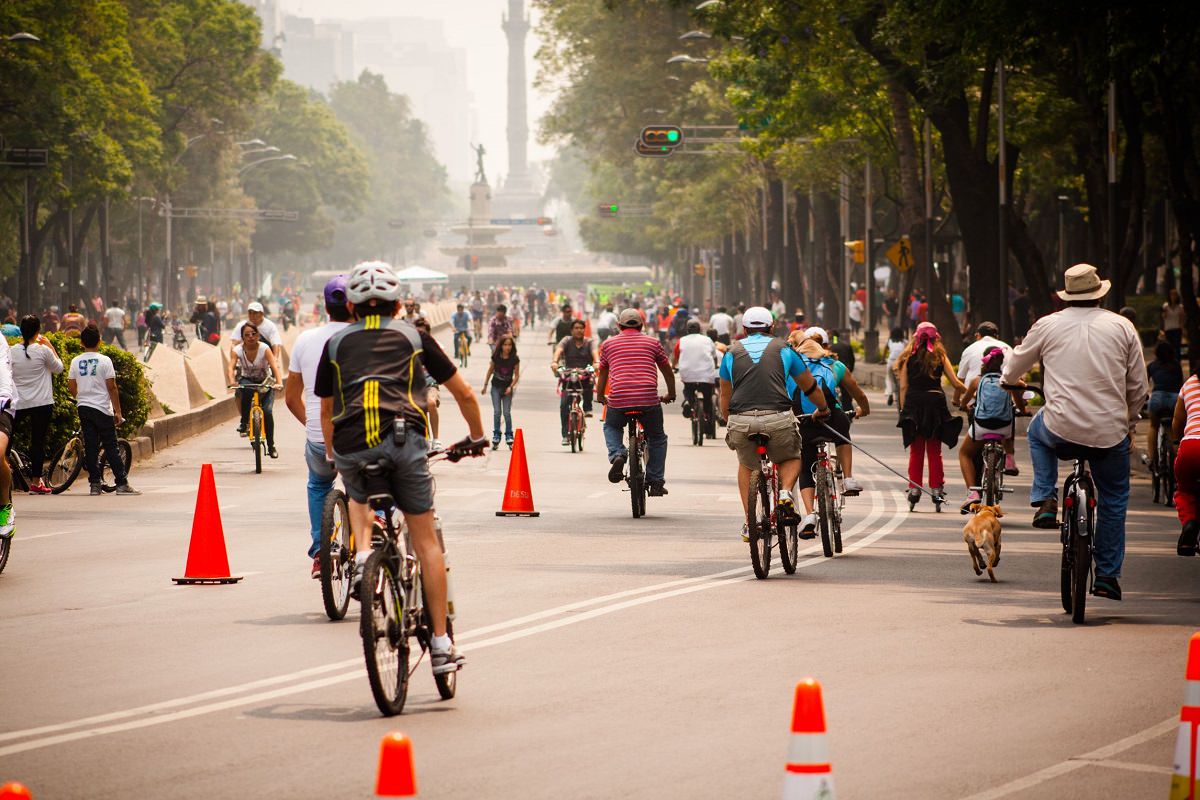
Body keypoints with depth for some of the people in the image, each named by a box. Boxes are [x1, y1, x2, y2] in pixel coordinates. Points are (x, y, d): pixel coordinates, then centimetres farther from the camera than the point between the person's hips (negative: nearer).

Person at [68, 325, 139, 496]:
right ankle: (122, 484, -3)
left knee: (90, 447, 6)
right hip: (102, 408, -3)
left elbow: (71, 386, 7)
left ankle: (94, 484, 4)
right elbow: (111, 387, -9)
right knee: (111, 447, -1)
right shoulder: (104, 360, -7)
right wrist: (118, 411, -4)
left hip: (83, 407, 4)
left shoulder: (76, 361, 3)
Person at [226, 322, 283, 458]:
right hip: (247, 380, 1)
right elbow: (230, 367, -29)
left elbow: (274, 366, -31)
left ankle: (271, 446, -3)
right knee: (245, 389, -37)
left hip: (265, 382, -1)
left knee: (267, 411, -20)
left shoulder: (264, 348, -20)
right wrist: (232, 381, -50)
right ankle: (244, 421, -18)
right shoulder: (238, 350, -15)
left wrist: (279, 383, -49)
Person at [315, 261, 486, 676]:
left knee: (358, 497, 36)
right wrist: (476, 438, 38)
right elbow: (464, 394, 22)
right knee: (425, 540, 8)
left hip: (350, 446, 1)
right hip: (402, 439, -1)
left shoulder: (336, 343, 22)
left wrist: (333, 455, 45)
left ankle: (362, 555, 7)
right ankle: (441, 643, 5)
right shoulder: (414, 337, 20)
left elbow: (326, 411, 29)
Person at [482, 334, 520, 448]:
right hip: (496, 387, 1)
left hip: (507, 388, -1)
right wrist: (485, 386, 9)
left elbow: (517, 375, -2)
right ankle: (496, 436, 6)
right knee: (497, 412, -1)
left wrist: (511, 387, -14)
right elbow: (490, 371, 6)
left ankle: (509, 436, 5)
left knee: (507, 412, -4)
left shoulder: (514, 359, -9)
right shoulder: (496, 357, -6)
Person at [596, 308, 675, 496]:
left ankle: (617, 455, 2)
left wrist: (600, 396, 43)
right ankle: (656, 482, 18)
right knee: (657, 438, 22)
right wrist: (670, 394, 40)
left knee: (611, 427, 31)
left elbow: (602, 372, 27)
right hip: (649, 399, 0)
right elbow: (667, 371, 24)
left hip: (618, 400, 0)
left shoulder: (609, 344, 16)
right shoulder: (653, 343, 15)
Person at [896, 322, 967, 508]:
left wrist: (903, 409, 6)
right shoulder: (940, 356, 4)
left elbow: (903, 386, 1)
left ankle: (914, 488, 2)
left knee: (915, 450, 7)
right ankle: (936, 487, 7)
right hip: (935, 402, 0)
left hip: (913, 402, 0)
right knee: (934, 450, 9)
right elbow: (956, 383, 2)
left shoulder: (908, 357, 5)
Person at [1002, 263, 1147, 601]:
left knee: (1037, 431, 35)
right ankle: (1107, 575, 17)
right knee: (1113, 500, 19)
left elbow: (1011, 372, 15)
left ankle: (1044, 501, 19)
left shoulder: (1048, 325, 2)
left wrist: (1011, 380, 39)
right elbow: (1138, 386, 6)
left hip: (1060, 430, 0)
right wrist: (1129, 420, 24)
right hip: (1110, 432, 0)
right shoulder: (1121, 326, 2)